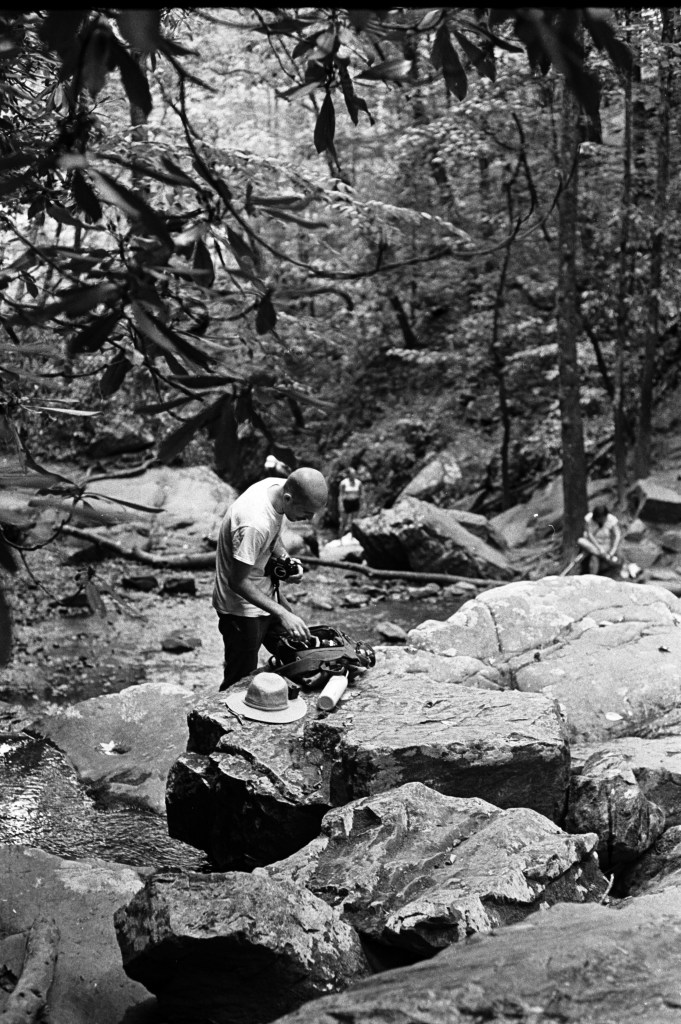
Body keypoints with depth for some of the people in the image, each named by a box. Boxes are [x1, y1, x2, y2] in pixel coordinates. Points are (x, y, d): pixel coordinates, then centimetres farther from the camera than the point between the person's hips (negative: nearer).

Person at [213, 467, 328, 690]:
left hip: (266, 594, 9)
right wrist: (282, 614, -30)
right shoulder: (254, 524, -37)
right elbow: (237, 582, -28)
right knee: (240, 683, 3)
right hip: (242, 607, -9)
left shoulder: (278, 486, -10)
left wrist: (286, 559, -7)